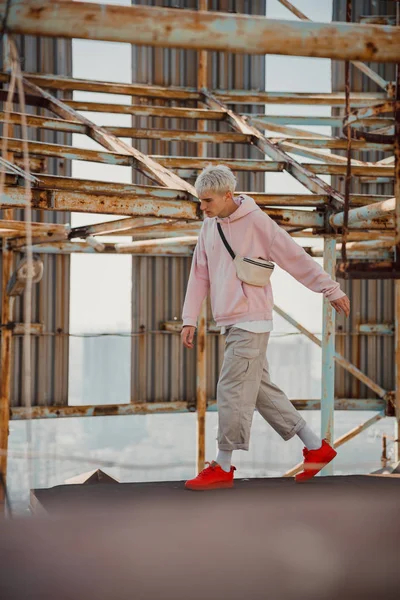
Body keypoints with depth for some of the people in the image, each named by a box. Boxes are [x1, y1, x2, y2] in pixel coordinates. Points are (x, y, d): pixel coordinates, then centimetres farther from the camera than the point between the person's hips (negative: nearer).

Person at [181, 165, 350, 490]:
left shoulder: (256, 221, -10)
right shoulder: (209, 227, 11)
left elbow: (297, 258, -7)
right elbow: (199, 275, 14)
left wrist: (332, 290, -3)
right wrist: (190, 320, 8)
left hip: (252, 322, -8)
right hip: (230, 324, 8)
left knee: (232, 392, -7)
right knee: (261, 390, 11)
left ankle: (223, 468, 3)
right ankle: (316, 448, 20)